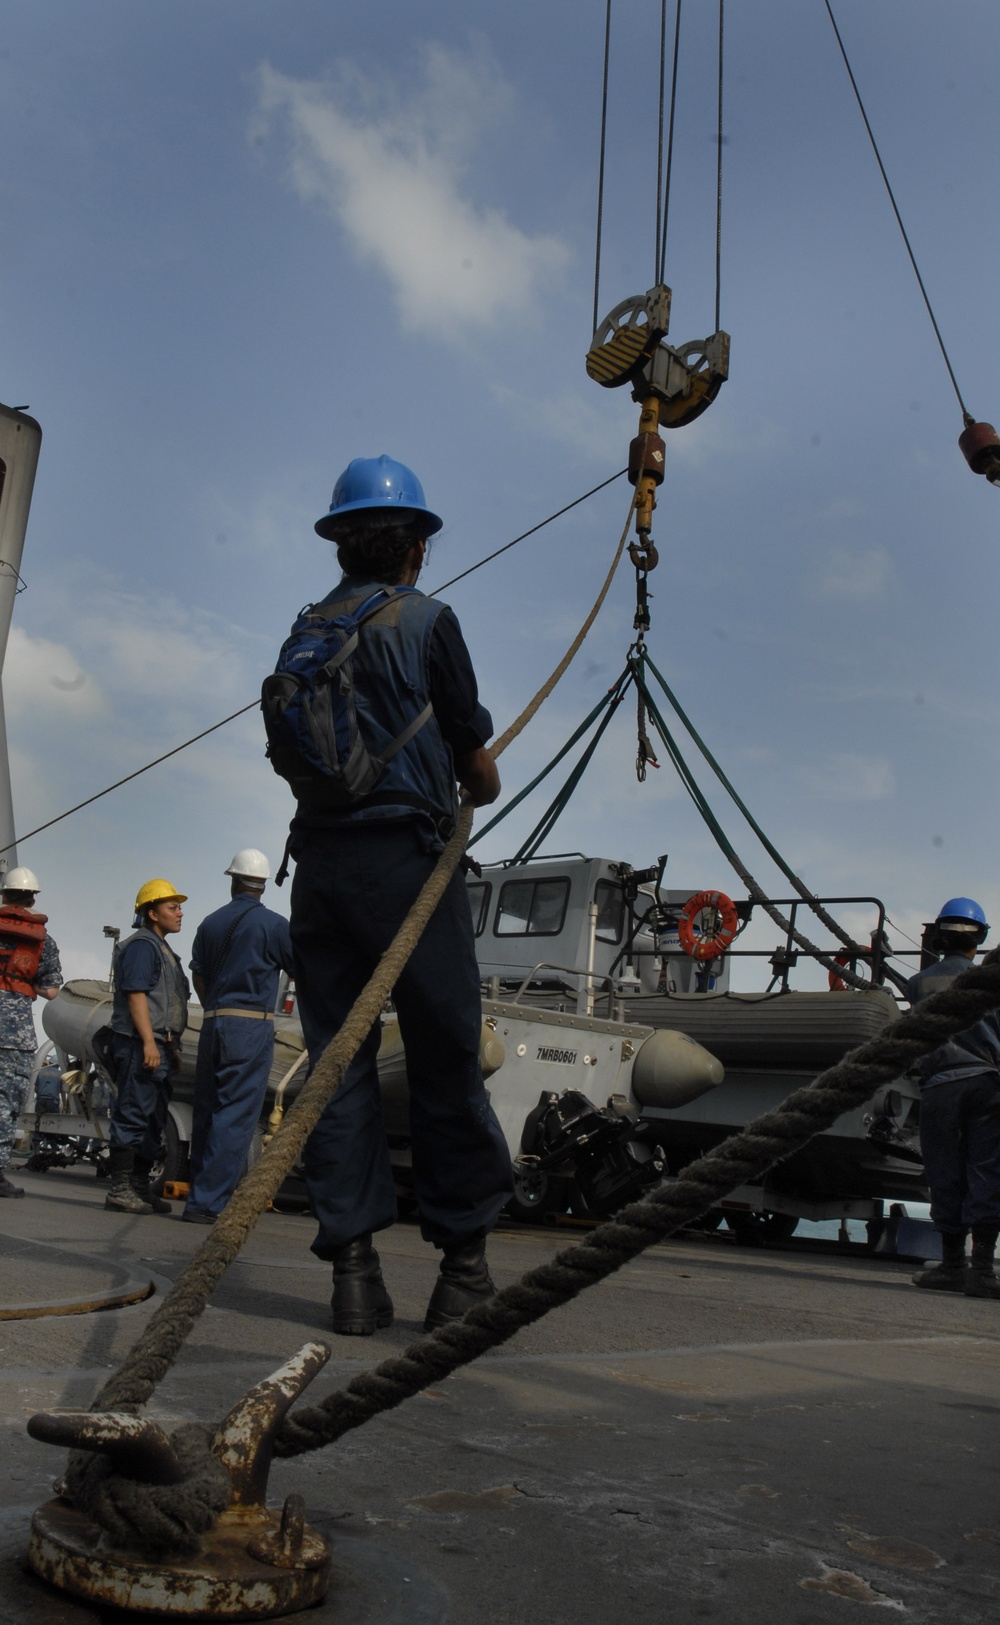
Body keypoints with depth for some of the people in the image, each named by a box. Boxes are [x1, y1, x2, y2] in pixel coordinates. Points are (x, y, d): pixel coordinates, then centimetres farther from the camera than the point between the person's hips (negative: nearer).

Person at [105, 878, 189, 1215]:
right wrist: (148, 1041, -24)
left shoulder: (161, 948, 24)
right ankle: (120, 1190, -8)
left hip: (158, 1046, 11)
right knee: (133, 1114, -10)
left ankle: (140, 1188, 17)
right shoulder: (141, 945, -7)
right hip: (140, 1044, -11)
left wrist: (172, 1047, 26)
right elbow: (136, 994, -18)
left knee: (152, 1120, 11)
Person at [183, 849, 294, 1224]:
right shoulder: (273, 925, -5)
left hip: (213, 1023, 6)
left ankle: (202, 1195, 16)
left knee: (206, 1111, 12)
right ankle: (207, 1200, -11)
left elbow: (198, 977, 17)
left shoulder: (210, 923, 11)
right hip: (252, 1025, -5)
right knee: (235, 1115, -6)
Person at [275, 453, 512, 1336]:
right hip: (406, 855, -5)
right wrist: (486, 784, 25)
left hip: (319, 858, 5)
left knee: (338, 1059, 5)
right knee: (445, 1059, 1)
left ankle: (354, 1267, 4)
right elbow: (475, 761, 2)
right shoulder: (427, 620, 0)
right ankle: (464, 1262, 5)